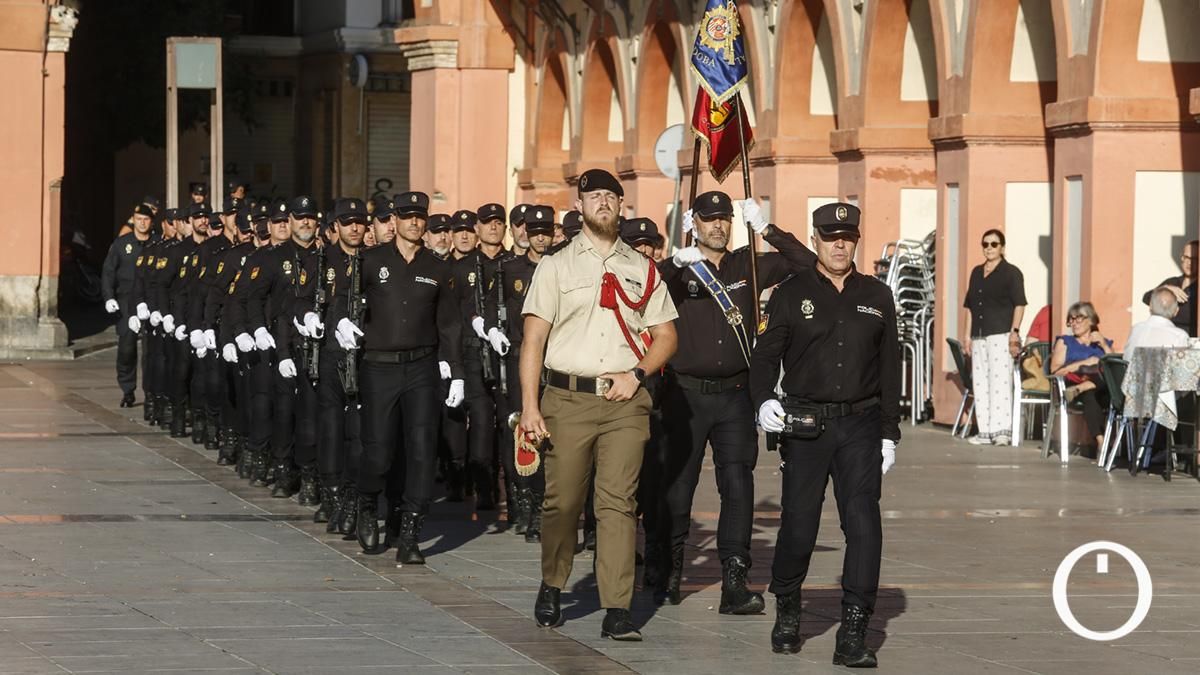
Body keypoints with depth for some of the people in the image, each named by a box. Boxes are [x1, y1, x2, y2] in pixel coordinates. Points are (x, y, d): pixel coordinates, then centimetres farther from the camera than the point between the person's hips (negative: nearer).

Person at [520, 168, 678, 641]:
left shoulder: (641, 270, 15)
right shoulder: (556, 266, 8)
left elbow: (666, 336, 16)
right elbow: (533, 340, 3)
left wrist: (636, 374, -3)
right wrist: (529, 406, -6)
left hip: (625, 402, 1)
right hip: (568, 400, -1)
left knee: (618, 503, -7)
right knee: (562, 500, 1)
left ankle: (617, 612, -9)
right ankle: (552, 588, 24)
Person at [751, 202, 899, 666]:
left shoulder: (876, 297, 11)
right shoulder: (791, 295, 5)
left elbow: (890, 370, 13)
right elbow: (765, 355, 2)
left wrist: (888, 433, 9)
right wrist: (763, 400, -17)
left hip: (861, 424, 1)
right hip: (805, 424, -1)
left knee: (863, 524, -9)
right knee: (798, 525, -1)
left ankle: (853, 634, -8)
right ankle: (786, 611, 25)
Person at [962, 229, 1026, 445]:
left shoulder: (1011, 273, 0)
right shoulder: (977, 273, 18)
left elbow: (1019, 304, -5)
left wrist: (1015, 332, -14)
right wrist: (968, 334, 15)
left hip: (1000, 334, -7)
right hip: (979, 336, 7)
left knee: (1000, 380, -13)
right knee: (980, 383, 5)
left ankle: (1002, 429, -15)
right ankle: (985, 431, 7)